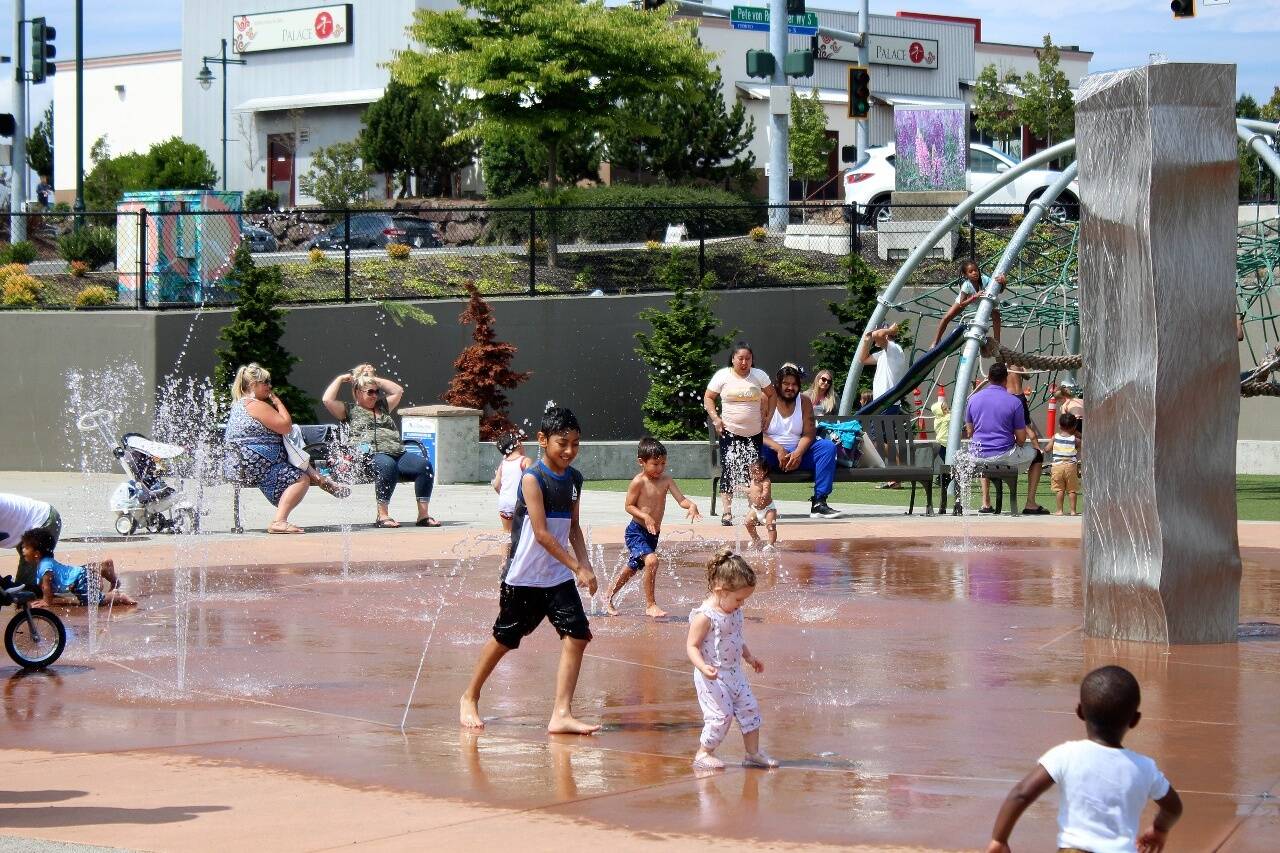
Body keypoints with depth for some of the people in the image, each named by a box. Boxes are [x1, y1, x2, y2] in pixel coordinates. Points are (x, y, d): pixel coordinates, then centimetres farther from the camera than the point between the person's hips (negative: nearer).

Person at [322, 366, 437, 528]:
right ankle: (382, 516, -37)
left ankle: (423, 515, -24)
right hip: (370, 456, -6)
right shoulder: (350, 410, 16)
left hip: (398, 454, 6)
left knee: (424, 464, -23)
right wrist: (340, 379, 16)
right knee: (387, 465, -41)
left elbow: (398, 391, 36)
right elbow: (327, 400, 4)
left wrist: (376, 380, 31)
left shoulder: (383, 407, 33)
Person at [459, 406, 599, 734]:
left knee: (577, 636, -9)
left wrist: (586, 565, 2)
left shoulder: (574, 479, 5)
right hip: (523, 577, -6)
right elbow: (541, 533, -20)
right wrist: (577, 567, -20)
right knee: (505, 638, 7)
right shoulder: (533, 479, -17)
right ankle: (470, 699, 28)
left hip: (559, 577, 6)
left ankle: (562, 714, -8)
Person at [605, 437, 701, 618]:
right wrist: (645, 516, -26)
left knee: (632, 568, 19)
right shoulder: (639, 482, -14)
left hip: (652, 534, 7)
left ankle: (608, 601, 38)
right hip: (636, 532, -7)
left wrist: (691, 505, -28)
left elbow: (681, 499, -7)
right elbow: (629, 506, -11)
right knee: (651, 560, -28)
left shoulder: (666, 479, 0)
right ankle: (650, 605, -20)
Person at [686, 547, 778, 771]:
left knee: (750, 708, 8)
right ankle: (703, 754, 7)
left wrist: (749, 657, 26)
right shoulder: (705, 616, -20)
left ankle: (753, 752, 20)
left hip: (734, 674, 9)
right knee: (721, 715, -10)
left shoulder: (735, 612, 7)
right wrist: (703, 667, -34)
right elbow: (692, 646, -20)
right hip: (712, 677, -9)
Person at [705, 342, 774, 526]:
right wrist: (715, 418, -7)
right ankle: (727, 513, 0)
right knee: (729, 470, -4)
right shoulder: (723, 376, -2)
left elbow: (771, 396, 14)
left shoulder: (759, 375, 2)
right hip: (730, 433, -1)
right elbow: (708, 398, 5)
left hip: (754, 433, 1)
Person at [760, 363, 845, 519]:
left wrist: (798, 453, -20)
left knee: (828, 446, -18)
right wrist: (778, 449, -27)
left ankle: (819, 503, -26)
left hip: (797, 454, 4)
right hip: (773, 453, -4)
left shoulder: (804, 402, 9)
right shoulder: (767, 401, -2)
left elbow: (809, 434, 0)